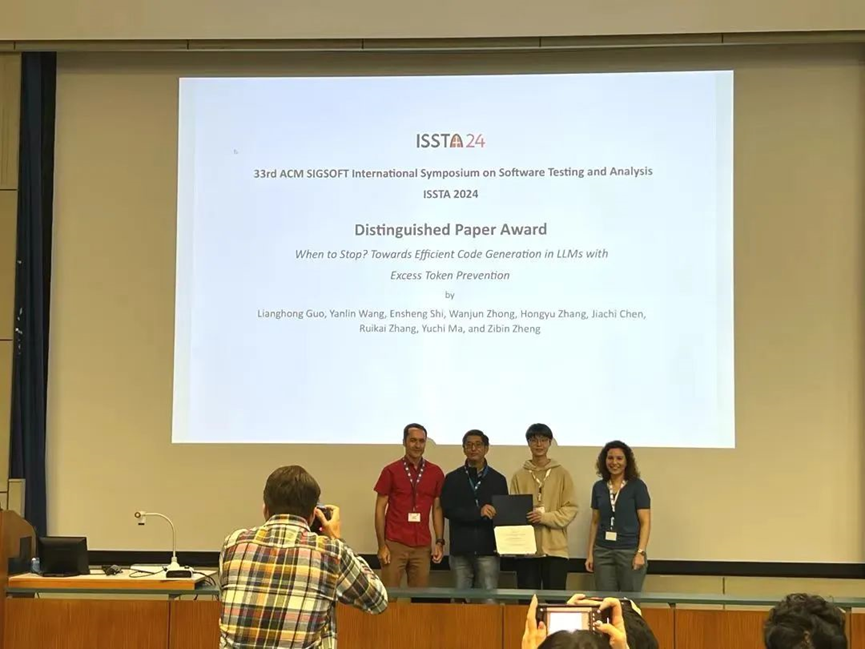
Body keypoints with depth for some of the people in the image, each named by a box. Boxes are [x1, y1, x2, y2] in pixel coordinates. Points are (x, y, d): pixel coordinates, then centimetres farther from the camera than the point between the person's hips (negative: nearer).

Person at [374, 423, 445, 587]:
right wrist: (381, 545, -6)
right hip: (394, 544, -2)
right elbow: (380, 509, 0)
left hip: (422, 546, 2)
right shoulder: (390, 471, -1)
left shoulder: (435, 473, 6)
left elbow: (437, 508, 11)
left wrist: (439, 542, 2)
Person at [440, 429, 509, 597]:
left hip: (488, 550, 0)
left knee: (488, 600, -4)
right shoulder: (452, 479, 7)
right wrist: (478, 512, -16)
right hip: (460, 550, 0)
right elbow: (448, 510, -4)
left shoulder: (498, 479, 9)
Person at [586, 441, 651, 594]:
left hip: (629, 551, -3)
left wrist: (641, 552, -13)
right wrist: (590, 553, 9)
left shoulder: (637, 486, -3)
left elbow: (645, 522, -5)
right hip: (602, 552, 4)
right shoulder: (599, 487, 9)